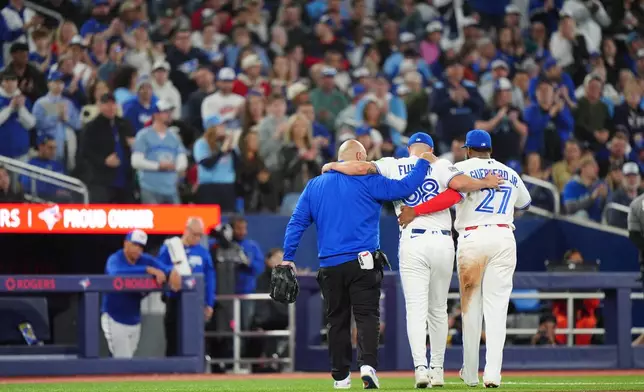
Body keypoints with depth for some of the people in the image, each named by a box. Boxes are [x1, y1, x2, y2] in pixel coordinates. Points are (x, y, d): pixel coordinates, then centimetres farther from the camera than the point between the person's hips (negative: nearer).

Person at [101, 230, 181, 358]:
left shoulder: (145, 260, 1)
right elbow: (117, 273, -38)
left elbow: (163, 268, -12)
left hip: (135, 322, 6)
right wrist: (148, 270, -44)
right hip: (115, 320, -6)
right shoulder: (115, 260, -15)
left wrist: (172, 272, -38)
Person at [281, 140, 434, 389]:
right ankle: (367, 364, -26)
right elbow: (403, 188, -8)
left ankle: (340, 376, 12)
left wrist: (288, 258, 12)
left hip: (329, 266, 4)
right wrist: (424, 162, 5)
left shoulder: (314, 186, 12)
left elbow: (297, 223, 10)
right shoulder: (366, 181, -2)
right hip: (363, 263, -4)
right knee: (367, 315, -5)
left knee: (337, 321, 11)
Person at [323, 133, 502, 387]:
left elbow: (361, 167, -7)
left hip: (412, 243, -1)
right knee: (438, 309, 14)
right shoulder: (440, 165, 5)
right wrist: (485, 183, 3)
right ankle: (437, 369, 18)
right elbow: (459, 183, -13)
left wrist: (333, 166, 11)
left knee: (416, 309, -5)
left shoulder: (393, 166, 6)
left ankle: (421, 367, -22)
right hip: (443, 242, 1)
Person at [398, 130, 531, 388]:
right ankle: (493, 374, -12)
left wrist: (415, 211, -17)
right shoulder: (510, 173, 15)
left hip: (472, 238, -2)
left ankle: (470, 374, 13)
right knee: (496, 308, -1)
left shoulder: (463, 168, 0)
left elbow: (453, 195, -18)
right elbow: (525, 202, 30)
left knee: (470, 308, 8)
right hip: (504, 238, 3)